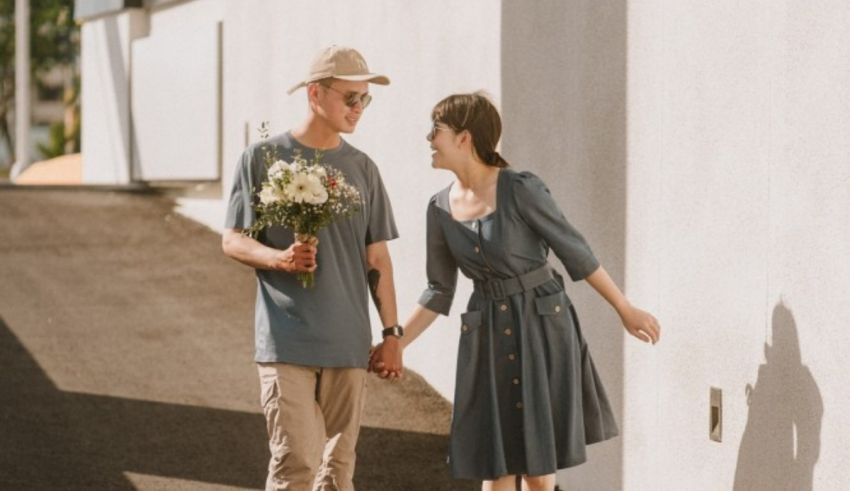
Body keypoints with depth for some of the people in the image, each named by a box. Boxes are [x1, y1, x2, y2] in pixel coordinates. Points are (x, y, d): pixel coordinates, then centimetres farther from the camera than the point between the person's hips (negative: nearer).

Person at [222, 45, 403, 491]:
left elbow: (377, 259, 13)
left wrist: (391, 332, 9)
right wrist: (280, 258, -17)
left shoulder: (362, 168, 11)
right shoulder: (263, 158, 1)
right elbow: (232, 241, 3)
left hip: (348, 345, 4)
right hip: (286, 342, -4)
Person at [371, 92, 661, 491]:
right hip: (487, 335, 4)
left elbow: (575, 252, -8)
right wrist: (396, 343, 7)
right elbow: (439, 292, 11)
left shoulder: (521, 190, -14)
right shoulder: (440, 208, 2)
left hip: (542, 326, -4)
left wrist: (625, 310, -5)